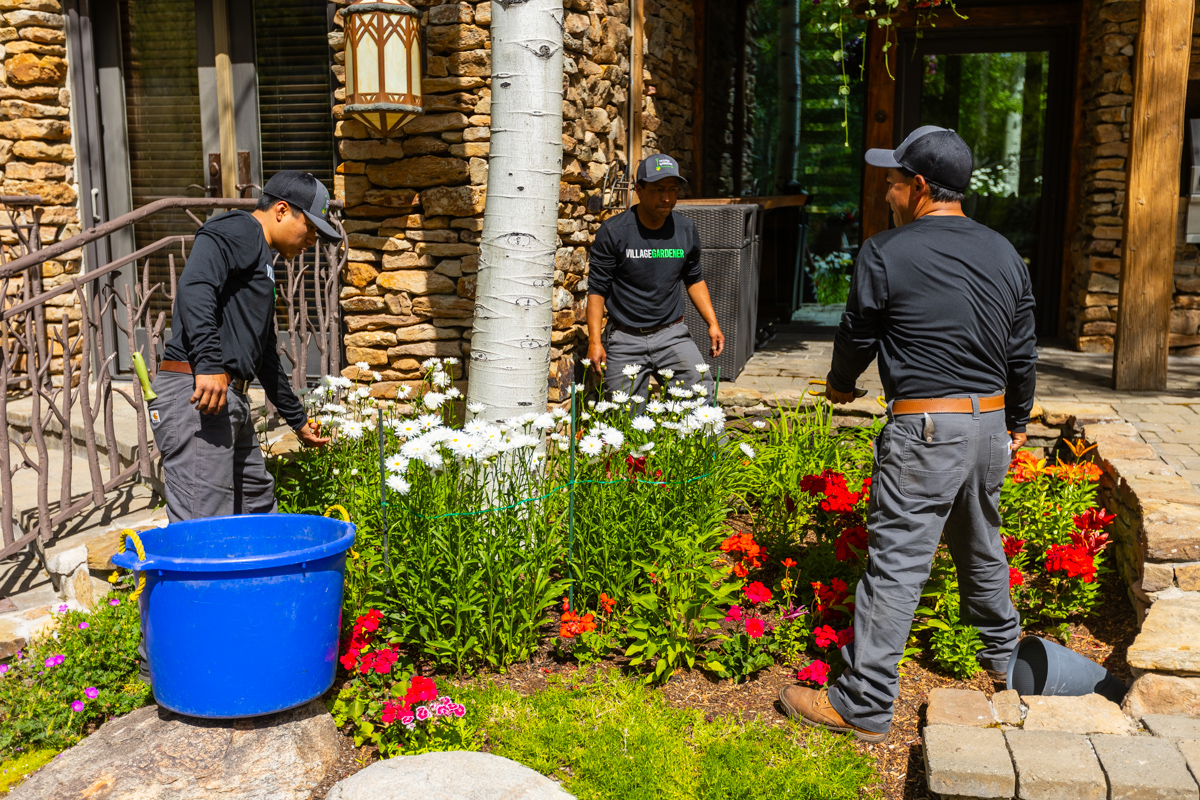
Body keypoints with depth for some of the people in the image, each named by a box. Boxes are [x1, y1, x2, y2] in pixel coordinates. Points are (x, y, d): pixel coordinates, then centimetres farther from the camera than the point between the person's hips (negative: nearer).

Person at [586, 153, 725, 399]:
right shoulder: (613, 232, -7)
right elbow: (597, 289, -4)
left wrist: (712, 323, 9)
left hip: (672, 334, 2)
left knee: (701, 391, -15)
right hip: (624, 339, -2)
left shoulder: (686, 230, 5)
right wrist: (594, 341, -11)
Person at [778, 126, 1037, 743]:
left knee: (895, 566, -5)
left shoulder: (886, 254, -10)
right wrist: (1018, 421, 29)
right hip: (991, 422, 7)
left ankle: (863, 705, 0)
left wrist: (840, 384, 22)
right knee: (981, 547, 26)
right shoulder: (1004, 255, 8)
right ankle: (1002, 654, 45)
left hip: (923, 430, -7)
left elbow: (858, 337, 1)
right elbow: (1022, 353, 15)